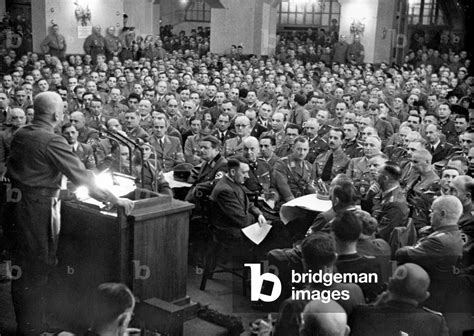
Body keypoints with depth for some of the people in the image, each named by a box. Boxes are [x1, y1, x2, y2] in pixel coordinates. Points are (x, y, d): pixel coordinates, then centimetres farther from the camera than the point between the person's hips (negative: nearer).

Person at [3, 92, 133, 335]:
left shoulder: (20, 135, 7)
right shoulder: (52, 141, -17)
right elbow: (80, 176, -17)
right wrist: (114, 199, -11)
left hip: (17, 203, 8)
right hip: (38, 207, -8)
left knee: (22, 266, 17)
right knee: (37, 269, 3)